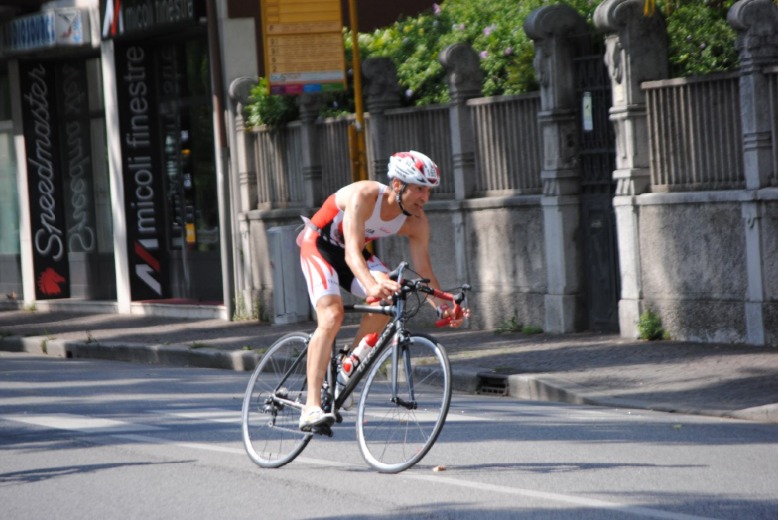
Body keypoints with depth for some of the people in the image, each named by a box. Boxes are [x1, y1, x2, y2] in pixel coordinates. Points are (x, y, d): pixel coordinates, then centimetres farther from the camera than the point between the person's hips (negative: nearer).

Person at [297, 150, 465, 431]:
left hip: (355, 250, 6)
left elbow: (423, 270, -12)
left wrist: (443, 306, -29)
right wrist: (372, 285, -60)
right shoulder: (364, 196, -34)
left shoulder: (416, 221, -16)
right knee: (332, 315, -25)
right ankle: (311, 407, -29)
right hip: (319, 244, -6)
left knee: (387, 298, -22)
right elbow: (352, 252, -42)